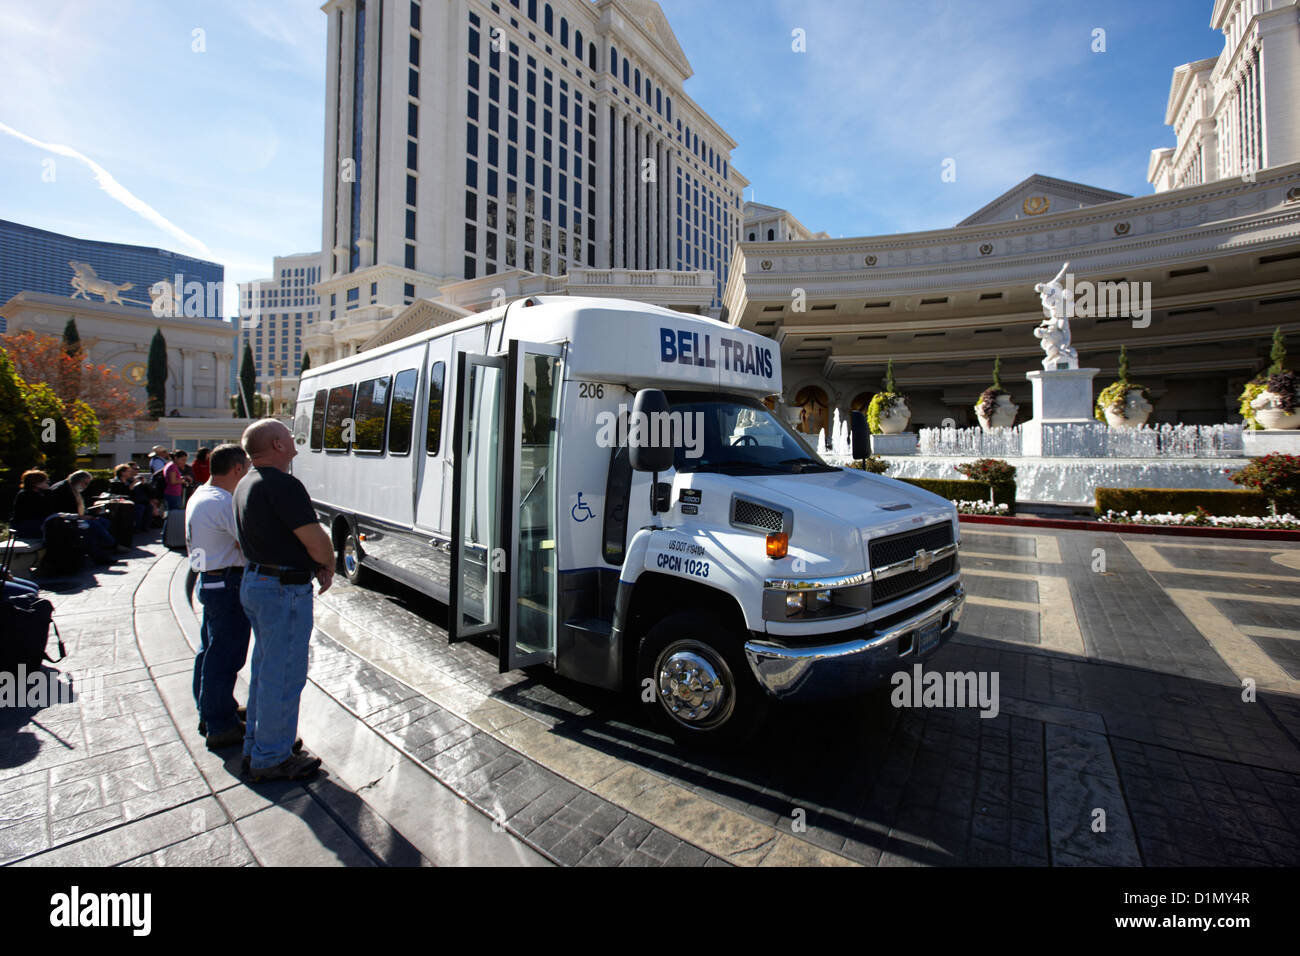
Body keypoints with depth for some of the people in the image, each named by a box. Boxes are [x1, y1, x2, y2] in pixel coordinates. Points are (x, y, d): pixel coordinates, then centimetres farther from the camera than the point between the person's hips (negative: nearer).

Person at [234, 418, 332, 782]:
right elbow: (316, 540, -22)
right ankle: (271, 759, 16)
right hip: (285, 590, -11)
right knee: (284, 675, 2)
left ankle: (256, 745, 36)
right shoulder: (283, 485, -22)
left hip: (254, 582, 11)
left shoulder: (247, 484, 11)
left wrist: (312, 566, 3)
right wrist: (328, 568, -1)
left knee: (265, 668, 22)